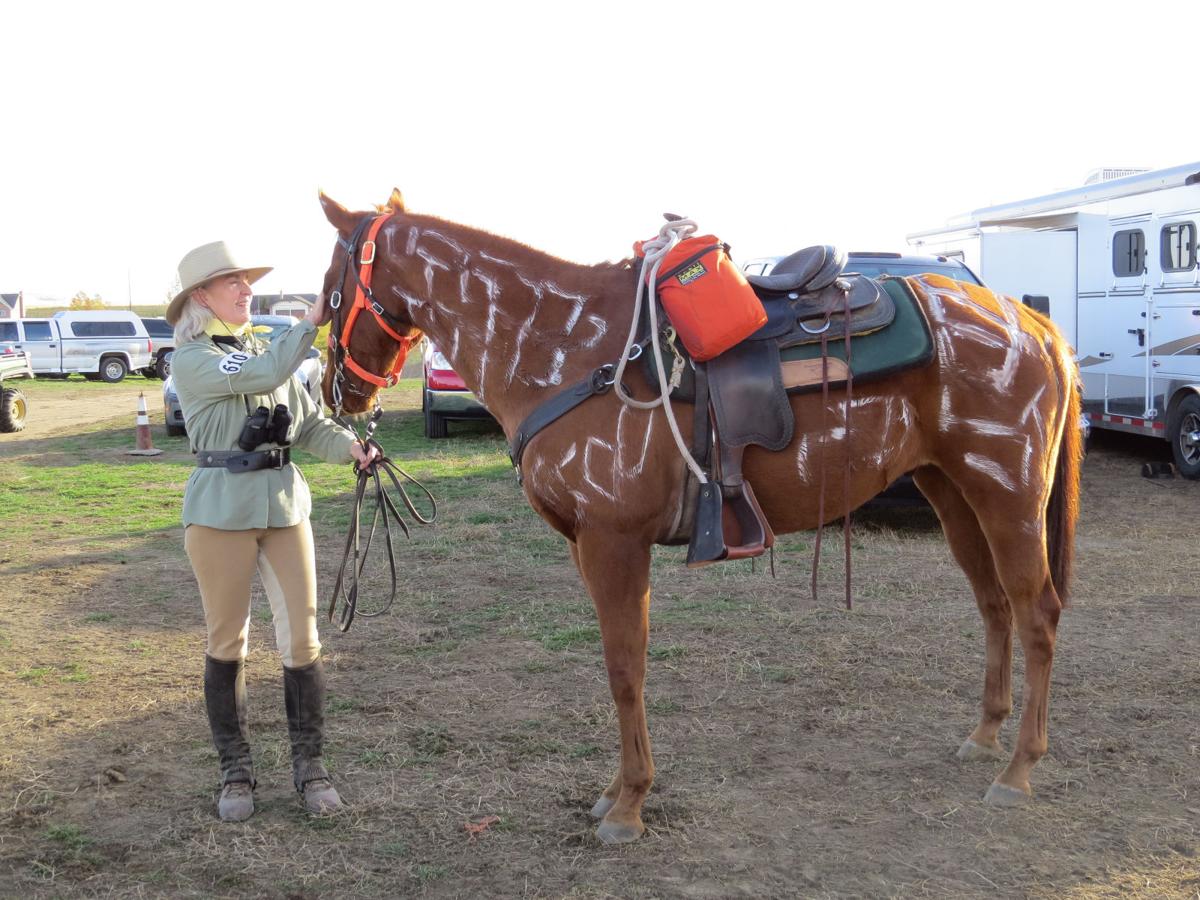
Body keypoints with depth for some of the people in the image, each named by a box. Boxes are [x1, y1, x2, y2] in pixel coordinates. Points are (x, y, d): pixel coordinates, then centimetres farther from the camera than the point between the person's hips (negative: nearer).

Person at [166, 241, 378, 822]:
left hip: (285, 505, 5)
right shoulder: (192, 360, -6)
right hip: (220, 510, -5)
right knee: (227, 643, 7)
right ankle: (235, 770, 20)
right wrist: (312, 320, -16)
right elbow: (263, 376, -21)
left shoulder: (266, 352, 13)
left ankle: (308, 765, 15)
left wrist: (350, 448, -10)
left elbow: (309, 423, 8)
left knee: (302, 641, 3)